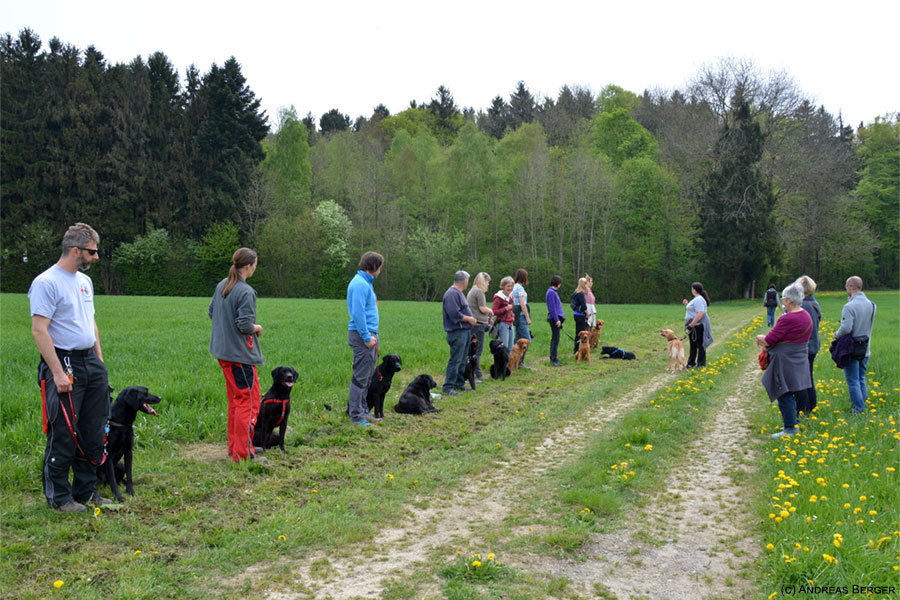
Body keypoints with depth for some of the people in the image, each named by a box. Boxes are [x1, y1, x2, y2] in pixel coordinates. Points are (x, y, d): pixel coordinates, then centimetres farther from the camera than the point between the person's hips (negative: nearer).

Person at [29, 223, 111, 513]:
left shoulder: (84, 281, 14)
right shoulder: (46, 283, -13)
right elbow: (39, 330, -18)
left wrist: (99, 359, 16)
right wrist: (58, 372, -22)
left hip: (91, 363, 9)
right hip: (64, 364, -9)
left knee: (94, 432, 12)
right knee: (64, 434, -2)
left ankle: (86, 491, 23)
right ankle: (59, 496, 10)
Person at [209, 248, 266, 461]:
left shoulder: (222, 286, 8)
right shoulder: (245, 292, -19)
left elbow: (211, 312, 18)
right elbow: (245, 325, -21)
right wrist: (257, 328, -2)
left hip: (223, 351, 9)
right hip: (240, 354, -9)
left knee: (235, 399, 19)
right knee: (249, 401, -2)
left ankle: (234, 446, 27)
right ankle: (243, 453, 0)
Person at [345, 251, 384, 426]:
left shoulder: (365, 282, 17)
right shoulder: (360, 284, -15)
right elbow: (357, 313, -21)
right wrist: (367, 337, -19)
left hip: (369, 334, 10)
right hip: (362, 334, -10)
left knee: (368, 375, 16)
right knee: (361, 377, -5)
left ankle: (361, 409, 25)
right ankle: (356, 415, 0)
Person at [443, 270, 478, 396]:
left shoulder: (458, 293, 18)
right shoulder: (452, 293, -16)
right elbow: (455, 314, -23)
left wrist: (470, 318, 10)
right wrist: (469, 319, -12)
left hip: (464, 331, 11)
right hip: (457, 332, -11)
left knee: (462, 360, 15)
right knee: (455, 360, -10)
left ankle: (459, 384, 23)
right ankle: (448, 387, -7)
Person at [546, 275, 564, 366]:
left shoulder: (554, 291, 16)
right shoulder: (551, 292, -14)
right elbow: (552, 308, -18)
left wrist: (560, 318, 18)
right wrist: (557, 320, -19)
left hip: (556, 318, 10)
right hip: (554, 318, -10)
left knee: (554, 339, 13)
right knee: (555, 339, -8)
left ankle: (553, 359, 19)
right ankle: (554, 359, -6)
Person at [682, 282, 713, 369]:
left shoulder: (699, 300, -18)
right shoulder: (696, 299, 17)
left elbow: (700, 313, -27)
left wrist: (692, 323, -26)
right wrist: (687, 304, 16)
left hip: (698, 325, -11)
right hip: (695, 326, 11)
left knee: (700, 344, -3)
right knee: (693, 345, 15)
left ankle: (701, 364, 4)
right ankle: (691, 363, 21)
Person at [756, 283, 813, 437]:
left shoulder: (787, 319, -22)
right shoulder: (806, 316, 9)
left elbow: (769, 340, -20)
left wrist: (759, 338, 2)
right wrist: (766, 341, 11)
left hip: (785, 364, -9)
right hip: (799, 362, 9)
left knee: (784, 396, -2)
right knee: (791, 395, 19)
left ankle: (790, 429, 2)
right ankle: (793, 423, 27)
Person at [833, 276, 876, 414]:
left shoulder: (850, 306, -21)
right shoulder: (871, 305, 1)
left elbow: (846, 328, -26)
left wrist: (836, 335, -4)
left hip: (851, 349, -7)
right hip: (865, 349, 7)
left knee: (853, 380, 1)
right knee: (861, 379, 19)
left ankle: (858, 408, 1)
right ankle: (862, 404, 24)